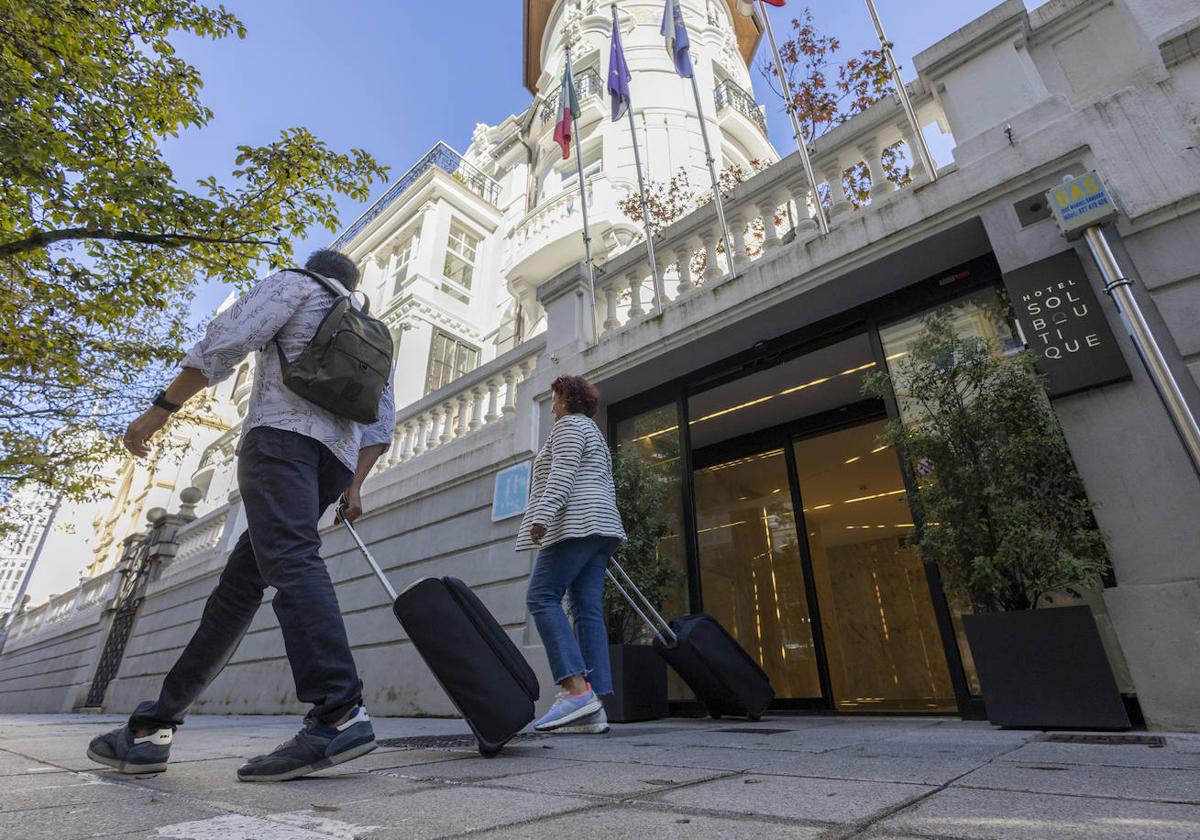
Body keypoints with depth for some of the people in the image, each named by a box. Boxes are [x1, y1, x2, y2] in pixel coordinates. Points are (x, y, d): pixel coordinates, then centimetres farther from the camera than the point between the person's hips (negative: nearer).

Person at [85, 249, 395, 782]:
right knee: (239, 583, 7)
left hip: (282, 430, -7)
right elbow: (382, 418, 23)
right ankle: (155, 726, 11)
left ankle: (339, 714, -36)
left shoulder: (294, 283, 16)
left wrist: (160, 410, 2)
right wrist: (355, 485, 20)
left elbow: (225, 342, 0)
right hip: (337, 456, 7)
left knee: (290, 561, -23)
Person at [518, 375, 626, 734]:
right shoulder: (595, 434, 30)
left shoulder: (568, 424, 2)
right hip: (600, 528, 9)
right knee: (588, 608, -1)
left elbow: (562, 474, -15)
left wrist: (542, 515, -24)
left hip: (576, 522, -9)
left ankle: (576, 688, -23)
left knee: (542, 597, -13)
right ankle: (593, 709, -7)